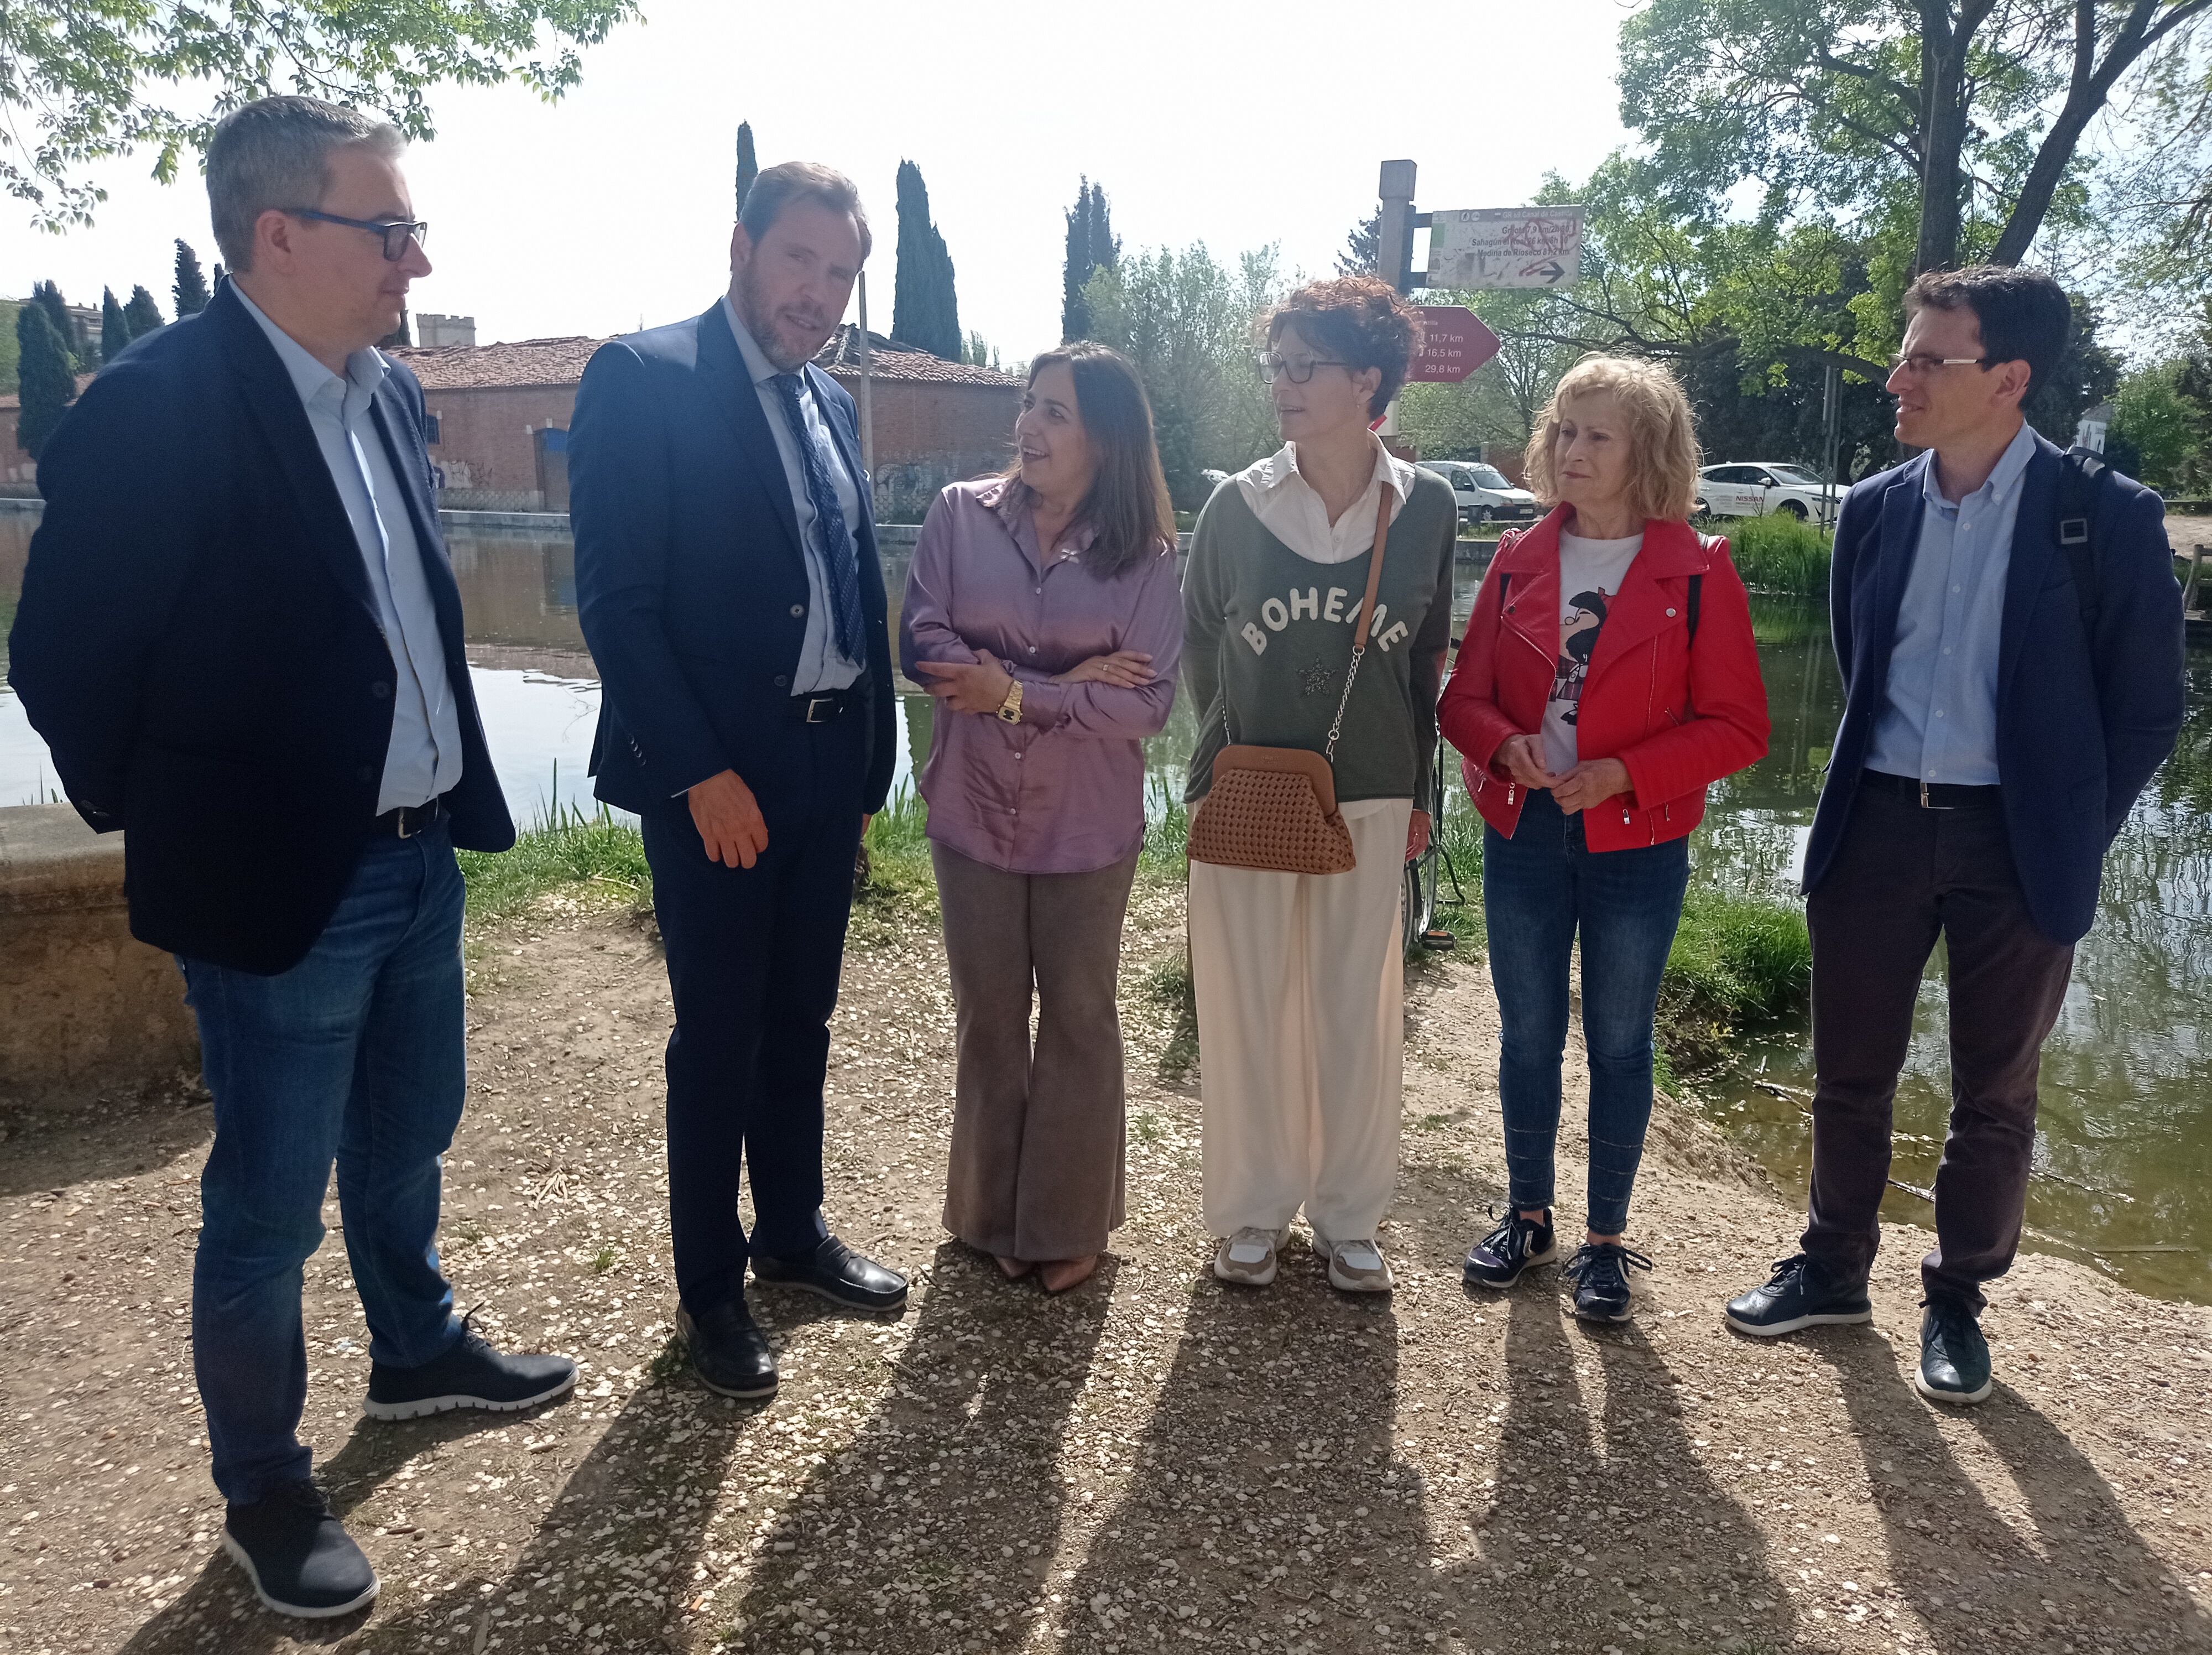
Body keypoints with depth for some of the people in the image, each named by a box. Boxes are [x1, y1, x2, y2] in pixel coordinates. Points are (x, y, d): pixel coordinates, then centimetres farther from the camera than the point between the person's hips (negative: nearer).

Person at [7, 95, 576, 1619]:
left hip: (420, 854, 7)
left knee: (407, 1139, 24)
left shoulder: (387, 392, 6)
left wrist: (451, 794, 13)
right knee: (270, 1205, 9)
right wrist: (171, 829, -3)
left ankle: (419, 1352, 48)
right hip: (279, 887, -7)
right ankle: (266, 1491, 30)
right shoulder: (159, 406, -19)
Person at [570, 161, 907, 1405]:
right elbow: (617, 599, -14)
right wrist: (700, 773, -17)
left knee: (801, 1021, 17)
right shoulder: (644, 377, -8)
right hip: (713, 774, -6)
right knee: (720, 1036, 4)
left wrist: (872, 766, 12)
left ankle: (793, 1232, 35)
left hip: (829, 767, 7)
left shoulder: (832, 406, 14)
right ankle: (710, 1289, 22)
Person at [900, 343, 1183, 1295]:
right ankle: (994, 1214, 30)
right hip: (973, 813, 1)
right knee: (988, 1019, 13)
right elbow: (924, 645, -11)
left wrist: (1018, 694, -20)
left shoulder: (1143, 556, -6)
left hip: (1088, 827, -1)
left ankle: (1070, 1222, 28)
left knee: (1079, 1020, 12)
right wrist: (1070, 680, -17)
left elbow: (1146, 702, -12)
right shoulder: (961, 514, -3)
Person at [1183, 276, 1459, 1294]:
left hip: (1369, 801, 0)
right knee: (1247, 1004, 6)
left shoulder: (1427, 507, -1)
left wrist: (1415, 792, 7)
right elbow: (1198, 646, 8)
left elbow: (1429, 659, 7)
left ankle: (1348, 1216, 24)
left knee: (1355, 1009, 8)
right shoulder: (1238, 504, -2)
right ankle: (1254, 1210, 23)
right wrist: (1225, 762, 8)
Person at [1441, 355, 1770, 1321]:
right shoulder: (1518, 563, 4)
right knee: (1527, 1035, 13)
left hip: (1636, 842, -3)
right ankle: (1527, 1216, 30)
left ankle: (1606, 1239, 24)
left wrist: (1622, 775, -19)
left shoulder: (1697, 572, -6)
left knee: (1619, 1042, 8)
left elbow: (1737, 726, -7)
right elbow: (1464, 697, 5)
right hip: (1522, 833, 3)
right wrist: (1503, 745, -17)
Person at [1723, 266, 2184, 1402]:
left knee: (1993, 1094, 11)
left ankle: (1956, 1302, 29)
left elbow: (2144, 709, -3)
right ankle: (1833, 1269, 31)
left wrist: (2073, 841, -3)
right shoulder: (1874, 510, 3)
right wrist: (1865, 792, 11)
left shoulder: (2105, 517, -8)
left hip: (2016, 843, -3)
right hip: (1878, 824, 3)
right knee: (1850, 1071, 13)